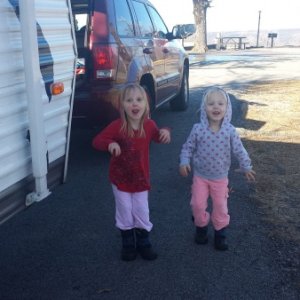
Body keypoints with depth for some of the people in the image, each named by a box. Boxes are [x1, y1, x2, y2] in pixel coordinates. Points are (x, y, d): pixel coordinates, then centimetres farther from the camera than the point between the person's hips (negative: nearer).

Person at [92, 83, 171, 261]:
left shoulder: (149, 125, -10)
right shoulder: (117, 126, -20)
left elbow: (158, 137, 11)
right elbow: (97, 141, -18)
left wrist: (165, 132, -12)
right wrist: (110, 143, -38)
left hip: (140, 178, 2)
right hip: (120, 178, -2)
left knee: (142, 213, 12)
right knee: (125, 213, 11)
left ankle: (144, 243, 33)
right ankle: (128, 244, 32)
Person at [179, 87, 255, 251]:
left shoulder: (230, 130, -14)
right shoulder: (198, 129, -15)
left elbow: (239, 150, -4)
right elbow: (188, 147, -5)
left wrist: (246, 167, 1)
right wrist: (184, 162, -17)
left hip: (220, 177, 0)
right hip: (200, 176, 0)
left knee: (220, 206, 10)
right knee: (198, 204, 6)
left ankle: (220, 232, 31)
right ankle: (201, 227, 33)